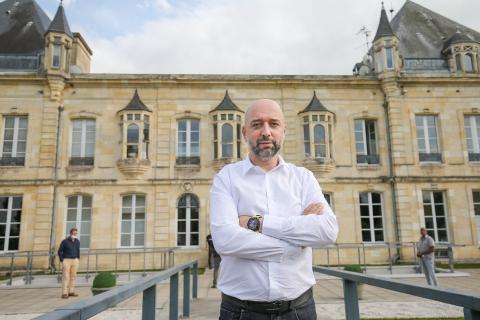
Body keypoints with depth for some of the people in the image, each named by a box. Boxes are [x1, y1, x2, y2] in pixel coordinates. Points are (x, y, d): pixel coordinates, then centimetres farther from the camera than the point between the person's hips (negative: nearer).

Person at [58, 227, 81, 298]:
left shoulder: (77, 241, 4)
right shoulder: (65, 241, -10)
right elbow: (60, 251, -4)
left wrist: (78, 259, 10)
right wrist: (62, 261, -10)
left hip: (75, 261, 5)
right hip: (66, 261, -5)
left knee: (73, 276, 5)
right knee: (66, 277, -7)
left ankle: (71, 292, 12)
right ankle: (64, 293, -3)